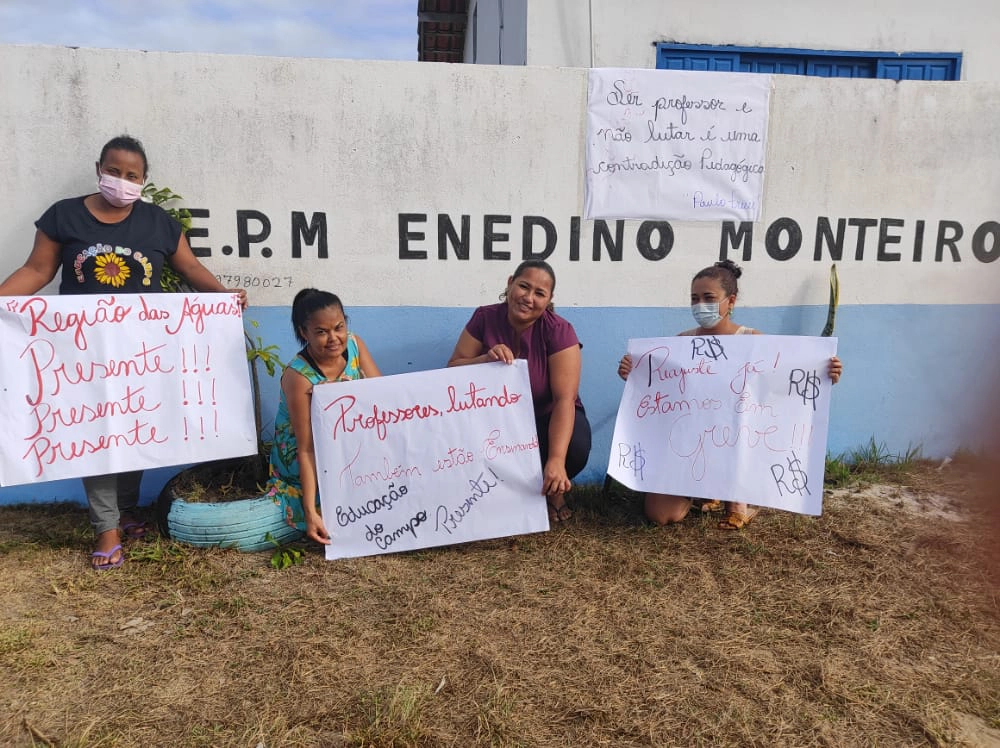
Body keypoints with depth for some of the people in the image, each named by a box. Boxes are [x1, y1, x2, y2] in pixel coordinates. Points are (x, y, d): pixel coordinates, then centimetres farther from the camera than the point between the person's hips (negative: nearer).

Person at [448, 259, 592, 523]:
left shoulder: (559, 331, -22)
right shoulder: (484, 318, -12)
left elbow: (564, 399, -31)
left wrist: (556, 459, -44)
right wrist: (487, 359, -32)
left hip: (548, 416, -2)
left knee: (575, 448, -34)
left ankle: (552, 490, 4)